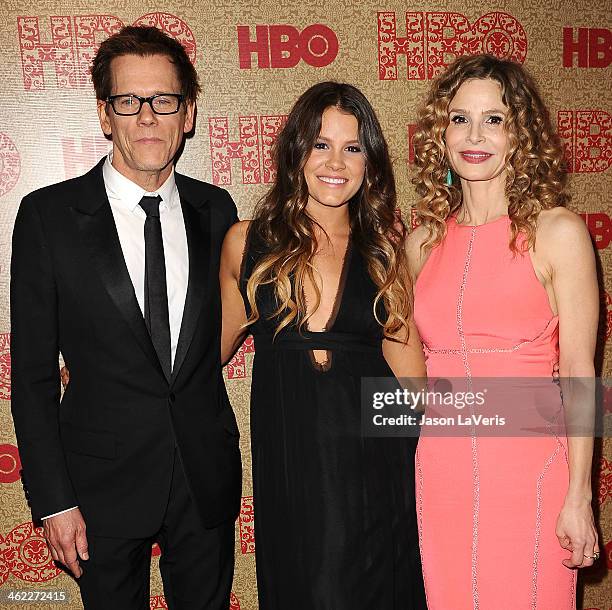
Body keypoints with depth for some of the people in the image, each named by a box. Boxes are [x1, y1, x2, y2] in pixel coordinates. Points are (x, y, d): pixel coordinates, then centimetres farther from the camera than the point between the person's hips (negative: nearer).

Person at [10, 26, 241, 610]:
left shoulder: (216, 209, 0)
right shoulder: (48, 215, -9)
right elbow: (32, 372, -7)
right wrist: (53, 501, -8)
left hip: (208, 477, 3)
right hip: (104, 484, -2)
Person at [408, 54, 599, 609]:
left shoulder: (558, 233, -6)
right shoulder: (423, 242, 4)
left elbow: (579, 373, -7)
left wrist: (578, 497, -8)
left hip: (527, 467, -3)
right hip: (439, 470, 3)